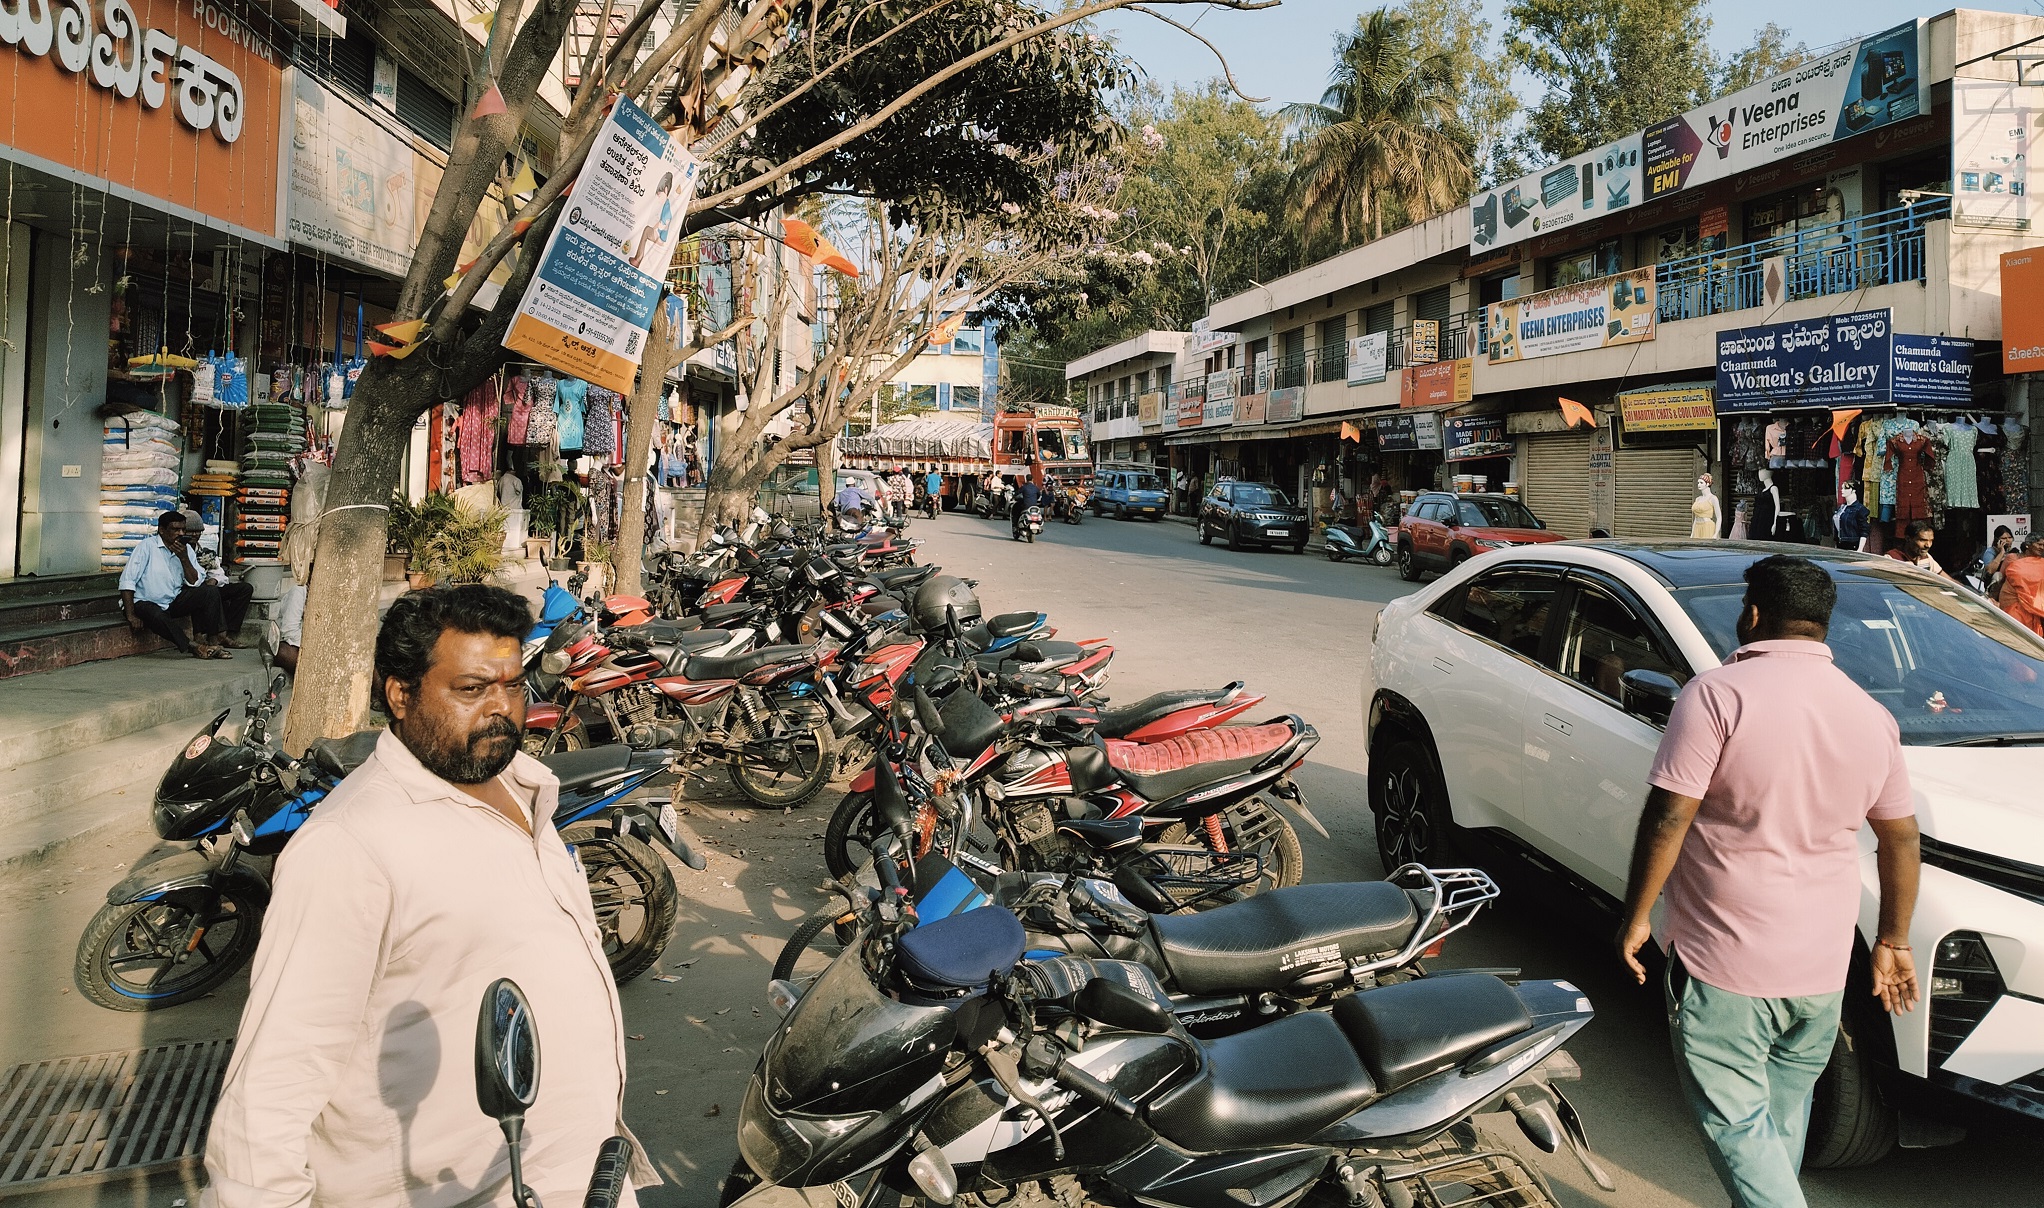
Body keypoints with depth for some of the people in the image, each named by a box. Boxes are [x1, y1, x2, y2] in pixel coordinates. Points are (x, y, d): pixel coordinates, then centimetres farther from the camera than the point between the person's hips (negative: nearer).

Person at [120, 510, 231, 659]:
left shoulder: (186, 549, 5)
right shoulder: (147, 547, -12)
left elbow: (195, 583, -1)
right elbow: (127, 581, -16)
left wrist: (184, 558, -15)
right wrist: (131, 616, -22)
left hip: (174, 602, 6)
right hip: (144, 603, -6)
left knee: (211, 592, -13)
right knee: (158, 617, -39)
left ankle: (212, 642, -17)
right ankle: (192, 646, -25)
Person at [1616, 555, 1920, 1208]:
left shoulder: (1718, 694, -15)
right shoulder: (1873, 716, 5)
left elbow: (1668, 818, -18)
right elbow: (1902, 838, 13)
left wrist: (1635, 918, -7)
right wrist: (1893, 942, 24)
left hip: (1725, 965, -6)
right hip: (1824, 968, 6)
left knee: (1736, 1119, 4)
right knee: (1785, 1112, 22)